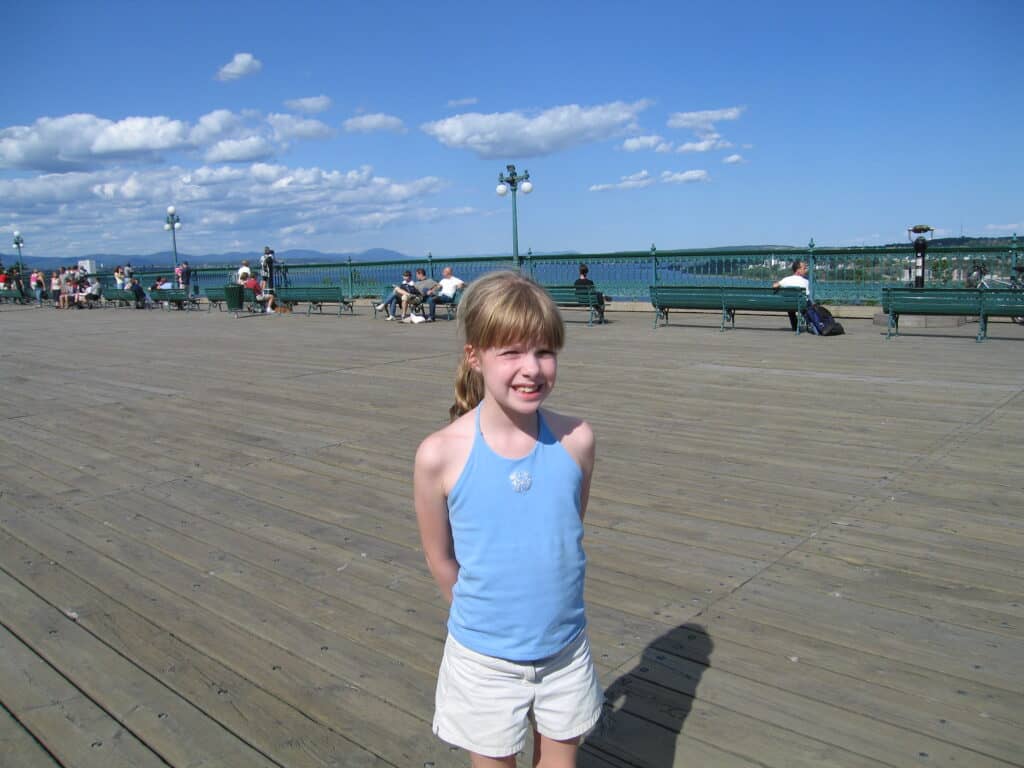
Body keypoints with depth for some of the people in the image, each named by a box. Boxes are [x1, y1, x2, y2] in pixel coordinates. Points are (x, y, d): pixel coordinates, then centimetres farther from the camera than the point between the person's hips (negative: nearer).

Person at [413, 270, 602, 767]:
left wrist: (548, 608, 7)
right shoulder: (440, 455, -20)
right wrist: (483, 616, 6)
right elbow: (440, 560, -6)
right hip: (485, 659, -2)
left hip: (566, 651, 2)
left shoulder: (576, 440, -14)